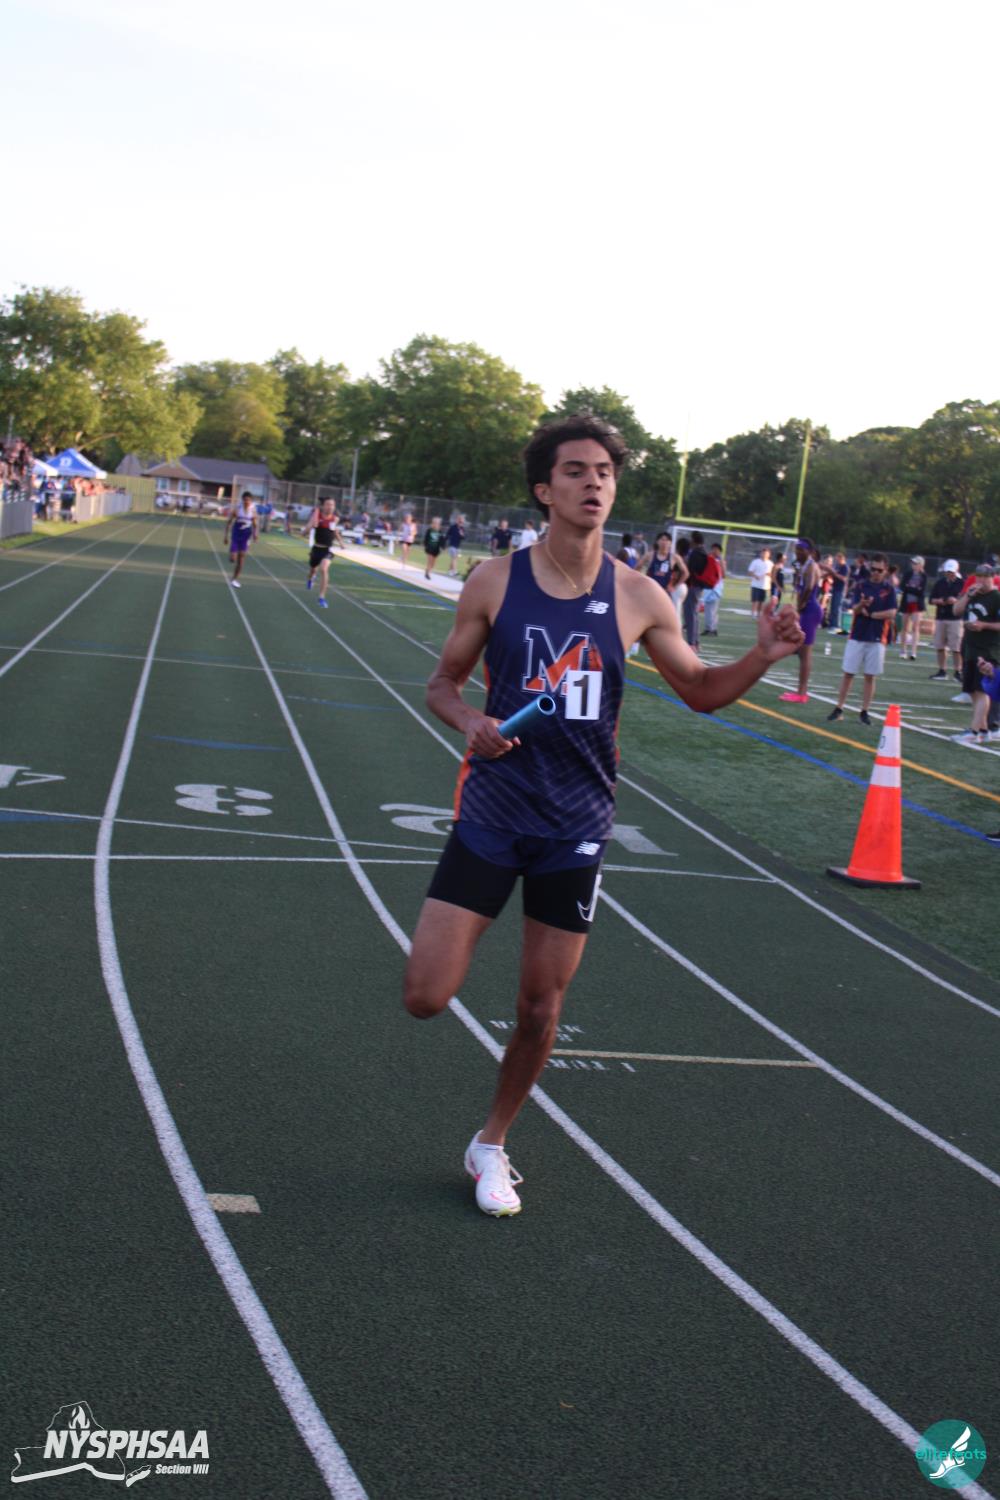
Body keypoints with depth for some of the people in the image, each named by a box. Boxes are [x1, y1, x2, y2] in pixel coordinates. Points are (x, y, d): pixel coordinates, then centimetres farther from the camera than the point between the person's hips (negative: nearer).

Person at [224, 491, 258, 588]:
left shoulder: (253, 510, -2)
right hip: (235, 535, -2)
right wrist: (226, 536, -2)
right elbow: (229, 522, -2)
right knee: (232, 559, -7)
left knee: (241, 559, 3)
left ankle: (235, 579, 15)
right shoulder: (236, 508, -9)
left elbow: (254, 524, 7)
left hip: (246, 537, 2)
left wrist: (254, 533, -12)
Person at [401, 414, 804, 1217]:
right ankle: (461, 931, 30)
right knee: (426, 998, -6)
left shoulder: (638, 598, -3)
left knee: (541, 1009, 9)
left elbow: (702, 690, 8)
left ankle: (492, 1145, 33)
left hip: (576, 826, 1)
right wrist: (471, 721, -18)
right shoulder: (494, 583, -6)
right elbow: (444, 682, 5)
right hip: (493, 812, -1)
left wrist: (764, 657, -12)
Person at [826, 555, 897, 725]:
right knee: (848, 673, 2)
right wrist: (862, 604, -27)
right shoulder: (862, 586, 3)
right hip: (857, 636, 1)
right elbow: (855, 609, -6)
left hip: (877, 639, -1)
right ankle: (839, 708, 8)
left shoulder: (889, 589, 1)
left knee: (870, 676, 3)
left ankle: (864, 711, 11)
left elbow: (891, 613, -7)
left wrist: (870, 614, -9)